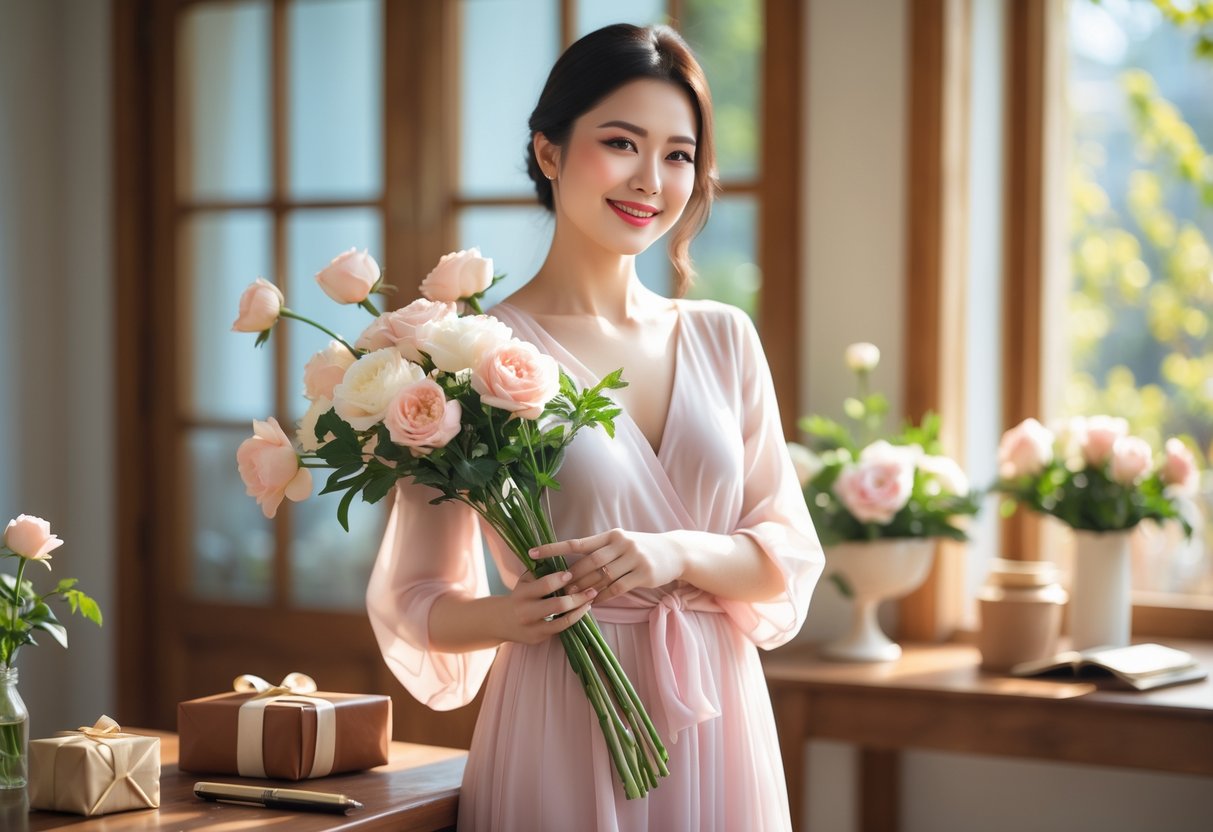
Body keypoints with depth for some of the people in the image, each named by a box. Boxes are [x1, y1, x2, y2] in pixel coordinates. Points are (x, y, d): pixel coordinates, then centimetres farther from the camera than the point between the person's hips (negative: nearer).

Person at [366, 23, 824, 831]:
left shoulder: (724, 339, 6)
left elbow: (791, 557, 5)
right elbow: (414, 597, -3)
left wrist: (678, 554, -13)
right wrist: (508, 617, -22)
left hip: (720, 726, 4)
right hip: (562, 737, -4)